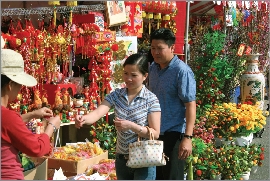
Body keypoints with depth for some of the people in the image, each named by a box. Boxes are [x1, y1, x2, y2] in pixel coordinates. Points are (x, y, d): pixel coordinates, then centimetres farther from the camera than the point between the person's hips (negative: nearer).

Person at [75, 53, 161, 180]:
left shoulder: (151, 100, -10)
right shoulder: (116, 95, 1)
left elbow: (155, 134, -12)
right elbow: (98, 113, -15)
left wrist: (131, 126, -26)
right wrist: (84, 119, -37)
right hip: (121, 159, 4)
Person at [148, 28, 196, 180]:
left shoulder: (182, 71, -16)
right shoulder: (153, 68, 6)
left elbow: (190, 105, -19)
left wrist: (187, 137, -25)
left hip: (174, 134, -7)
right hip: (155, 132, 7)